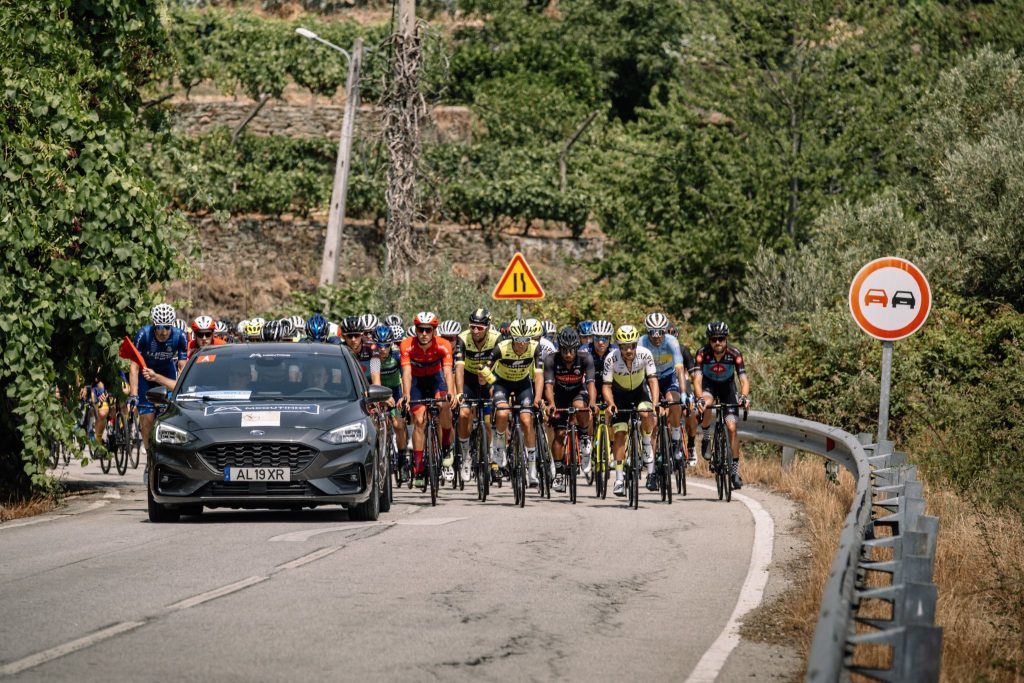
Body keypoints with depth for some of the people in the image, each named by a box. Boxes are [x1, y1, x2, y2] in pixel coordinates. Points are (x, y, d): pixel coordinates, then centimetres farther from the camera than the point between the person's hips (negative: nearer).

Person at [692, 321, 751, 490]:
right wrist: (700, 399, -53)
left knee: (732, 427, -10)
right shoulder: (702, 353, -28)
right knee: (706, 404, -36)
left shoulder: (734, 354, -27)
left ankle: (735, 469, -2)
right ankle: (706, 437, -8)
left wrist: (744, 396, -51)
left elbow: (744, 379, -31)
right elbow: (697, 379, -36)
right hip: (708, 384, -1)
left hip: (727, 387, 1)